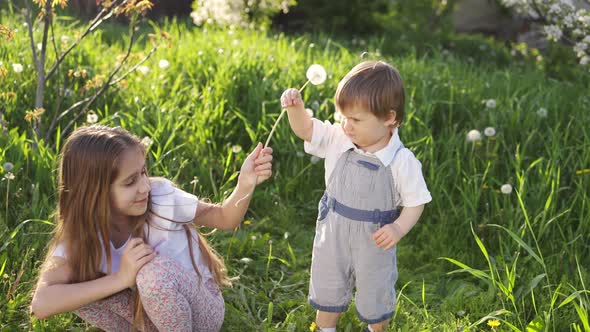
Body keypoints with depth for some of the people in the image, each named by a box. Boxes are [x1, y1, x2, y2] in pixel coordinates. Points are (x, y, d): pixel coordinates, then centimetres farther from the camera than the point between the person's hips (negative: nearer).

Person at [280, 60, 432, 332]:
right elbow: (306, 129, -7)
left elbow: (415, 202, -15)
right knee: (327, 292, 23)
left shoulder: (402, 161, -22)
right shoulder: (337, 139, -13)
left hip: (375, 241, -3)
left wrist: (399, 228, -31)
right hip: (333, 235, 3)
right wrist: (295, 107, -27)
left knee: (375, 300, 21)